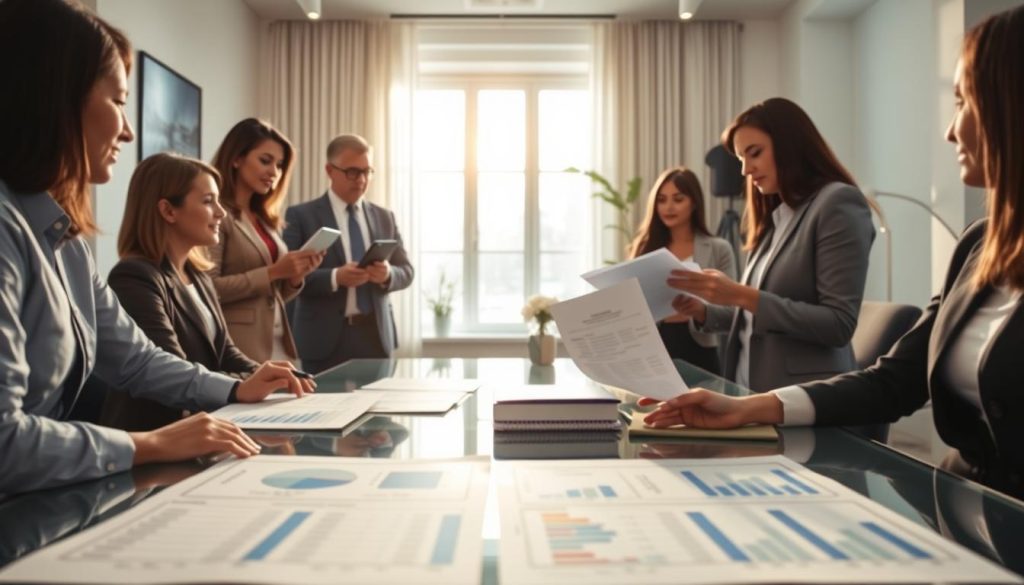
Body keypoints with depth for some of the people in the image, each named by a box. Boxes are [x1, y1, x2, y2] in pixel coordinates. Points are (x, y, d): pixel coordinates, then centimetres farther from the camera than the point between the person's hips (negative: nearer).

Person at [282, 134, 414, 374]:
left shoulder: (385, 217, 12)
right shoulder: (301, 215, 0)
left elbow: (406, 271, 10)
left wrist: (388, 274, -12)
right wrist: (334, 277, -24)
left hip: (376, 336, 4)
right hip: (326, 338, -3)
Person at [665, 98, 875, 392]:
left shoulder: (838, 204, -9)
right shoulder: (775, 217, 12)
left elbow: (839, 324, -16)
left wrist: (742, 295, -21)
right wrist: (702, 311, -2)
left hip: (806, 397, -7)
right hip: (754, 390, 7)